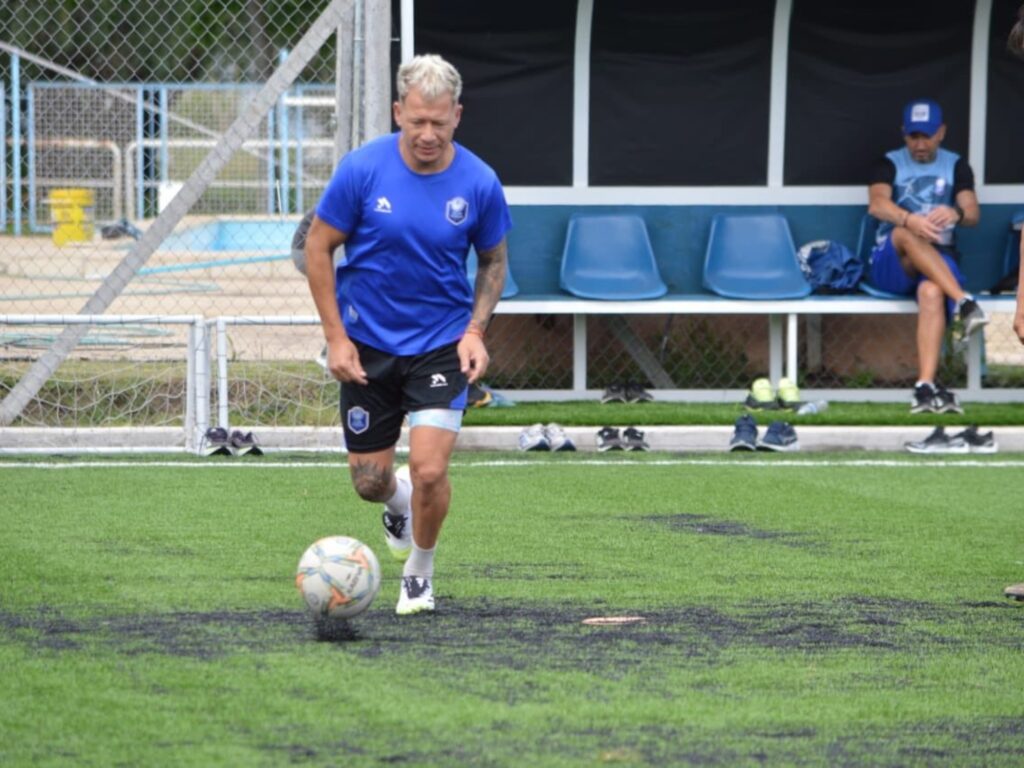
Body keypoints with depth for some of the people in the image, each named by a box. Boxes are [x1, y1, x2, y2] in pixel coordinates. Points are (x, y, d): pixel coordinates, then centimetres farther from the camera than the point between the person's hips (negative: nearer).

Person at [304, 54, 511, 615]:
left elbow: (494, 260, 6)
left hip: (442, 346, -1)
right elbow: (318, 246, -4)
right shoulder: (363, 169, -14)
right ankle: (398, 501, 46)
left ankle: (420, 572, 13)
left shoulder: (479, 183, -10)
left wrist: (475, 330, -7)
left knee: (429, 469, -16)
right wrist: (335, 336, -8)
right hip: (368, 345, 1)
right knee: (369, 480, 7)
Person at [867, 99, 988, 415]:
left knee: (932, 290, -36)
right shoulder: (889, 164, 9)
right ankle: (964, 303, -49)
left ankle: (926, 387, -51)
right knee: (906, 234, -36)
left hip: (940, 258, 0)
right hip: (890, 266, 0)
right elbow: (877, 204, -12)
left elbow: (973, 214, 1)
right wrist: (909, 219, -34)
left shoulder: (956, 166, 15)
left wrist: (957, 214, -26)